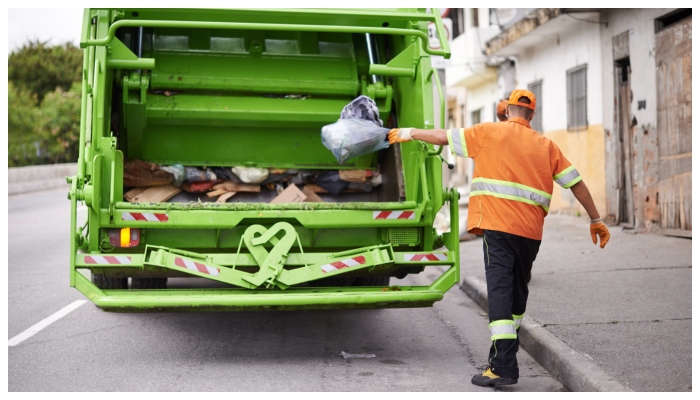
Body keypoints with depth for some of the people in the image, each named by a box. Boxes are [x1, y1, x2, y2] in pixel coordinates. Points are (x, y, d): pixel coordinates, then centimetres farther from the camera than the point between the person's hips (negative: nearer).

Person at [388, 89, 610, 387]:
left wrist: (408, 133, 24)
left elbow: (444, 137, 9)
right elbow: (576, 183, 12)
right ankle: (503, 350, 33)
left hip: (498, 225, -4)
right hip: (531, 231, 4)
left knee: (500, 290, -10)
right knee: (518, 291, 18)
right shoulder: (546, 145, 14)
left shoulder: (489, 131, 5)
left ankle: (504, 366, -18)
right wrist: (596, 220, 20)